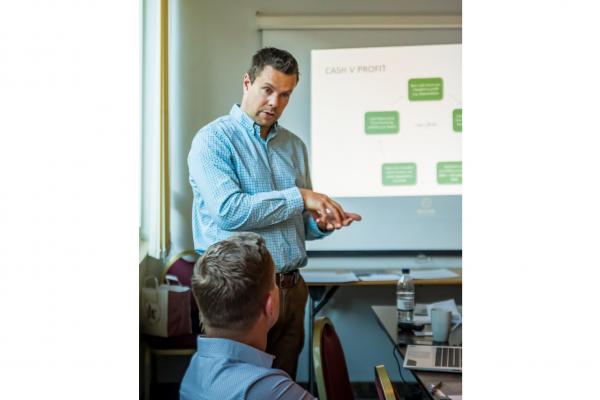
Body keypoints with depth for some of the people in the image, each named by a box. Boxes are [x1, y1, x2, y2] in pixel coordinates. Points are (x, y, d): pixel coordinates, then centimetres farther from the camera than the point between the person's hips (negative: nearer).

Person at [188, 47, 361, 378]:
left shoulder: (294, 146, 12)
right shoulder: (213, 139, -6)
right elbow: (228, 210, -21)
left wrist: (321, 223, -4)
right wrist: (299, 197, -16)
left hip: (291, 288, 6)